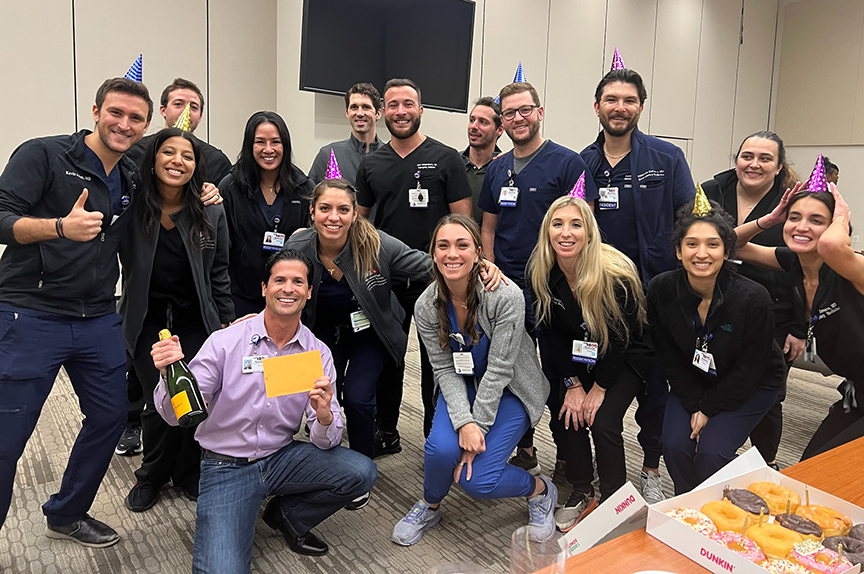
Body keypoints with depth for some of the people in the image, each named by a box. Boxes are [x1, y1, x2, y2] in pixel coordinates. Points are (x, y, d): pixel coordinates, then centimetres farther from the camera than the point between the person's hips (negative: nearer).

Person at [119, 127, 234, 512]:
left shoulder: (211, 213, -3)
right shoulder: (131, 207, -8)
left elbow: (219, 276, 3)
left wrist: (229, 326, 4)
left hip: (196, 322, 1)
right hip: (146, 324, -1)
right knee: (160, 403, -3)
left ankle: (188, 474, 29)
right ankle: (152, 476, 27)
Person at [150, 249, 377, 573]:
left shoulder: (318, 354, -4)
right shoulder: (225, 342, -11)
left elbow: (326, 442, -6)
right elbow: (176, 415, -12)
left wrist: (325, 417, -30)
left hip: (281, 458, 4)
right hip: (226, 466, -3)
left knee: (361, 473, -18)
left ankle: (288, 516, 9)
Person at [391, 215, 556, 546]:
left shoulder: (506, 297, -26)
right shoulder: (426, 307, -13)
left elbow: (499, 370, -23)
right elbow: (445, 369, -11)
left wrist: (477, 428, -22)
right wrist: (463, 423, -25)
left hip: (508, 391, -3)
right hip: (462, 387, 3)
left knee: (476, 480, -17)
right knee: (442, 447, -25)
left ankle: (540, 490, 15)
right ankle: (429, 506, 9)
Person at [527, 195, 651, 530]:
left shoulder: (614, 273, -28)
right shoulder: (540, 275, -15)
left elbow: (619, 337, -20)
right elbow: (550, 334, -7)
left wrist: (599, 388, -15)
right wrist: (572, 383, -11)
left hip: (625, 358, -4)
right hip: (575, 358, 4)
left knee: (603, 422, -20)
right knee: (565, 416, -12)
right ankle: (581, 493, 12)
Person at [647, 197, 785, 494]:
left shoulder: (754, 298, -26)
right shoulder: (661, 289, -17)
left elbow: (748, 369, -16)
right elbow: (670, 358, -6)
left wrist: (709, 409, -15)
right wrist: (695, 405, -11)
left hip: (750, 388, -3)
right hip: (692, 383, 3)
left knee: (712, 451, -21)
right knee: (674, 445, -17)